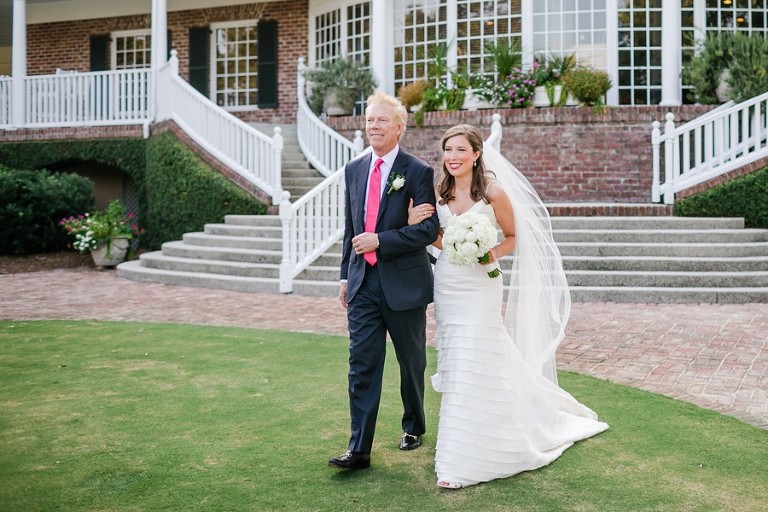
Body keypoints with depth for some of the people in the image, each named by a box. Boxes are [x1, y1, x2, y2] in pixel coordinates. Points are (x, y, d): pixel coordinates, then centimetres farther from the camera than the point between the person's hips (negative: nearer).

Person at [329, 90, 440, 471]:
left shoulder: (418, 172, -8)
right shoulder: (354, 170, 9)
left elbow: (429, 229, -14)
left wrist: (379, 240, -20)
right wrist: (345, 275, 13)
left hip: (404, 283, -3)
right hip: (362, 284, 4)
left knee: (412, 363, 14)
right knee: (362, 365, -1)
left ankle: (414, 427, 35)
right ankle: (359, 449, 1)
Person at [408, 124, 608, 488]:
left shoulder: (494, 192, -10)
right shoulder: (439, 192, 3)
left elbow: (513, 237, 2)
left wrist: (495, 253, -18)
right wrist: (417, 224, -5)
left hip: (479, 288, -5)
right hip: (446, 285, 5)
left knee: (473, 367, -5)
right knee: (455, 365, 12)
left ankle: (464, 459, 4)